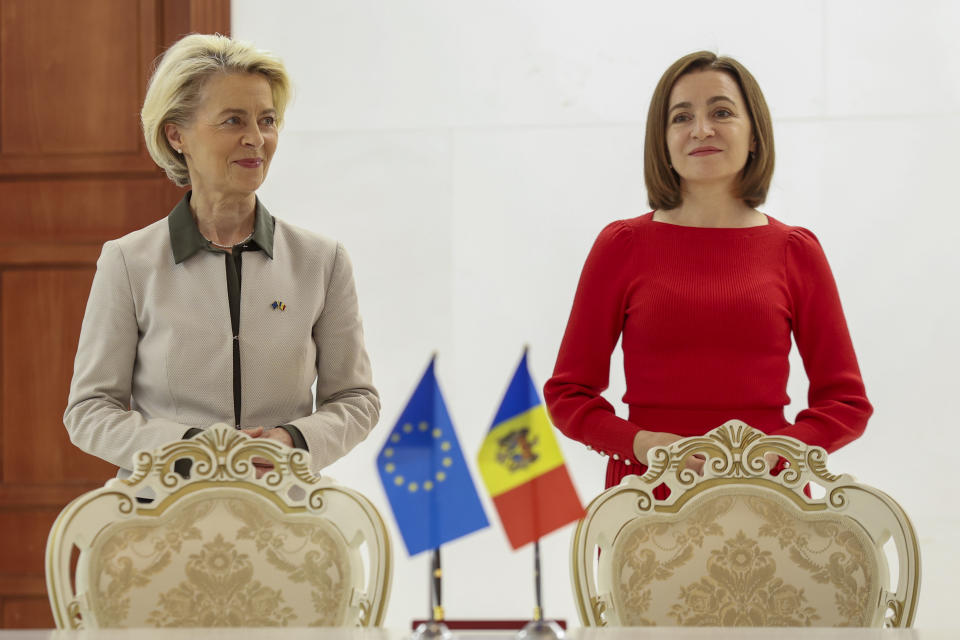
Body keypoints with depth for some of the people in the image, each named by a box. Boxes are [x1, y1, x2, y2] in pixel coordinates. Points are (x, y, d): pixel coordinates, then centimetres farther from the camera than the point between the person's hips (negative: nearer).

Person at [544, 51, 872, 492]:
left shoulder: (795, 251, 7)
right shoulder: (623, 245, 5)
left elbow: (846, 403, 9)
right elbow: (567, 393, 7)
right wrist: (641, 443, -10)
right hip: (649, 488, 0)